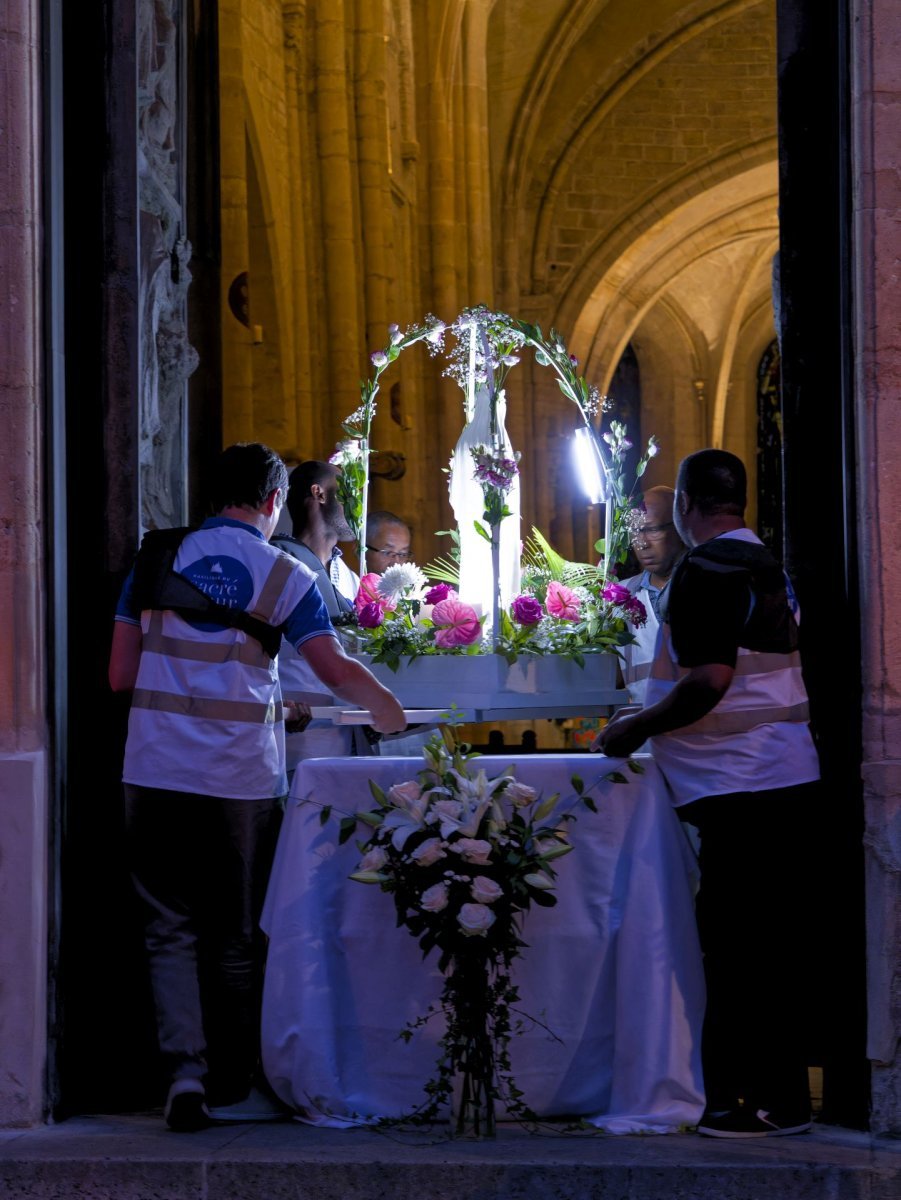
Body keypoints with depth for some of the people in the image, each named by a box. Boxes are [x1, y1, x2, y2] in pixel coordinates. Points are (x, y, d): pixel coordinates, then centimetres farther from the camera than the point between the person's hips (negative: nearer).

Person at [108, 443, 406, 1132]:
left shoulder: (158, 558, 7)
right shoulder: (284, 576, 0)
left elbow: (120, 675, 6)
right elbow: (337, 671, -3)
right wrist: (388, 708, 15)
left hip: (155, 771, 1)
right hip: (241, 780, -1)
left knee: (171, 929, 6)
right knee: (239, 938, 12)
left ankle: (185, 1070, -11)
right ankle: (233, 1088, 19)